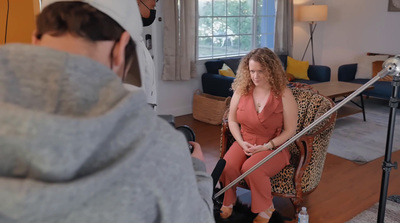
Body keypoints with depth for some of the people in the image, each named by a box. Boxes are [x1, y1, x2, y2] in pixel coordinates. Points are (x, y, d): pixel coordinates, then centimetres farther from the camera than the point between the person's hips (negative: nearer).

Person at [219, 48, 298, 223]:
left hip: (274, 146, -3)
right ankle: (227, 204, 2)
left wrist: (266, 146, -17)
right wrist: (242, 143, -9)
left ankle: (265, 208, -3)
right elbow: (232, 120, 7)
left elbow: (290, 131, -8)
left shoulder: (284, 94, -9)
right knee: (227, 167, -27)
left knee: (251, 169, -32)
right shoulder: (241, 89, 0)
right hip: (245, 143, 3)